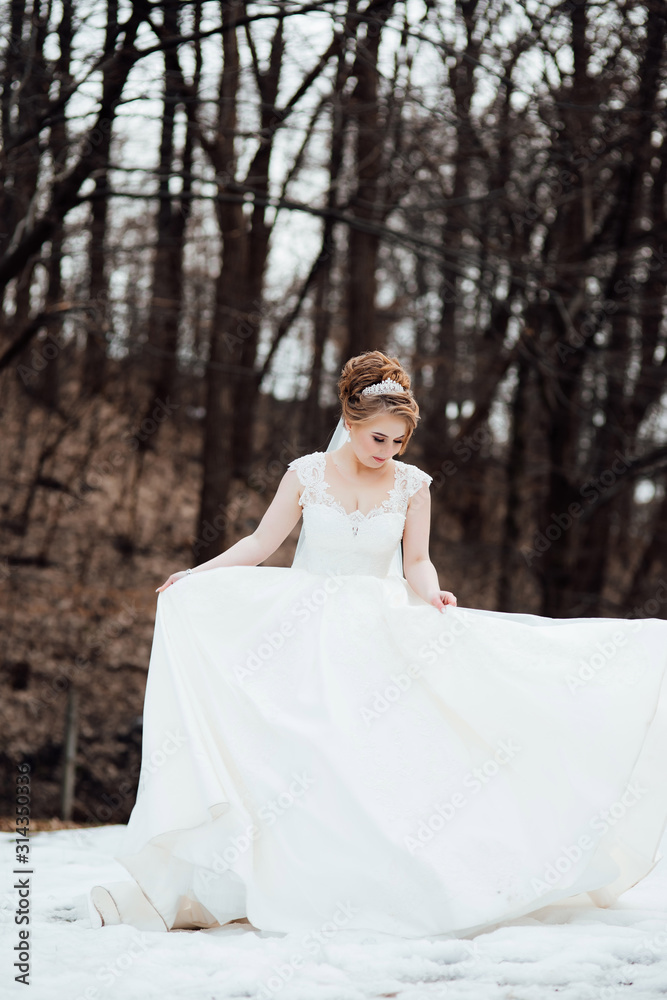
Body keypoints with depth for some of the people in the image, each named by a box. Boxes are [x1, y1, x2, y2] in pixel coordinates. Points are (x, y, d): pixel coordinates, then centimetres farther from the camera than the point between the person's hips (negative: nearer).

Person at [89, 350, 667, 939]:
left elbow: (416, 563, 3)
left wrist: (430, 595, -19)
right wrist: (198, 574, -9)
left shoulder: (412, 485, 1)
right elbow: (261, 543, 2)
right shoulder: (307, 474, -1)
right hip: (307, 635, -1)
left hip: (381, 635, 1)